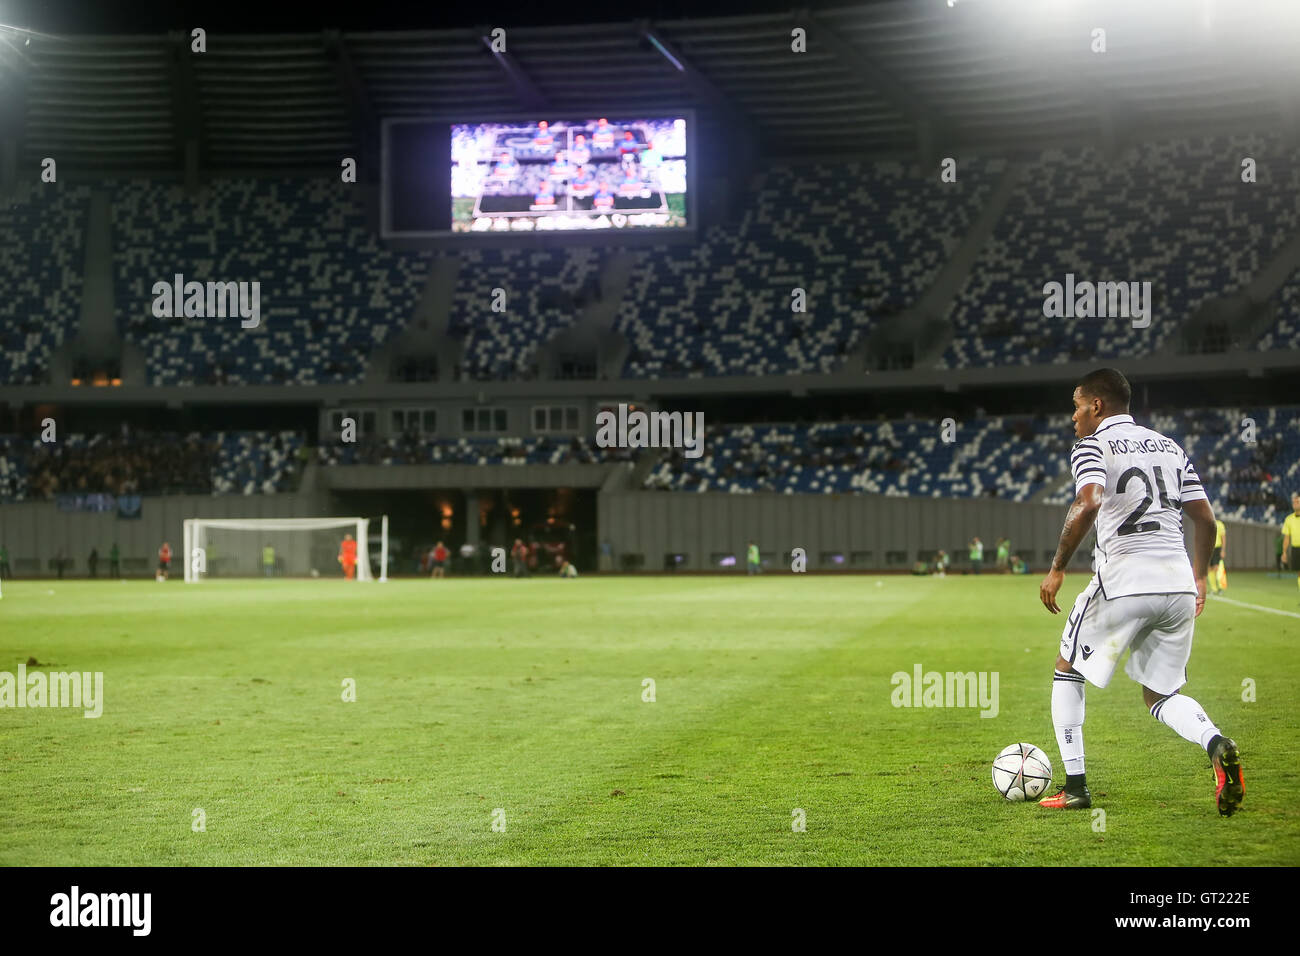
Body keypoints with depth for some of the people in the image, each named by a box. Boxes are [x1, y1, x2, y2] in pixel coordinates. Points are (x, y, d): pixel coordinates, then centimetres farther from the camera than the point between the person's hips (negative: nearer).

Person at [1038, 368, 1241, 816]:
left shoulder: (1092, 446, -1)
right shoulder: (1171, 447, 19)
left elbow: (1088, 504, -20)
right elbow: (1205, 519, 15)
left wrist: (1057, 569, -14)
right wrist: (1199, 578, 27)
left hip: (1124, 582, -6)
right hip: (1178, 585, 6)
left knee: (1067, 671, 16)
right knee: (1161, 695, 17)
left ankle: (1075, 786, 11)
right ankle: (1216, 744, -14)